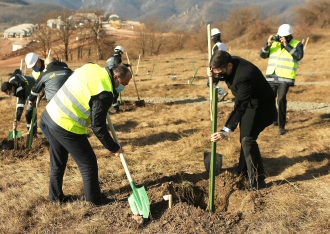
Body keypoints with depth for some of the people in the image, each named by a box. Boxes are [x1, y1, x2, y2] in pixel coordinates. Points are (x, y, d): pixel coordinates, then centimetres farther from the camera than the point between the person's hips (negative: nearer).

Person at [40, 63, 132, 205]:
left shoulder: (91, 67, 3)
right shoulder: (104, 93, -21)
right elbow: (98, 127, -17)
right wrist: (114, 148, -5)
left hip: (50, 115, 9)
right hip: (67, 126, -9)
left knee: (57, 161, 23)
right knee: (88, 163, 9)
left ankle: (55, 195, 37)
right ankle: (94, 198, 23)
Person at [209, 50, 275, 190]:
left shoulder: (244, 76, -38)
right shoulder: (230, 63, -13)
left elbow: (239, 107, -39)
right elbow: (225, 76, 11)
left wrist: (226, 131, -44)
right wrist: (214, 75, -14)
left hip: (261, 105, -9)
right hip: (248, 102, 9)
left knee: (248, 139, -18)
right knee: (244, 137, 19)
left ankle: (257, 181, -8)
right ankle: (244, 169, 38)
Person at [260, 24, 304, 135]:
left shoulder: (297, 44, 1)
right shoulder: (275, 43, 11)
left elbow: (299, 56, -18)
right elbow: (262, 55, 5)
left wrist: (286, 45, -20)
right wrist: (268, 44, -12)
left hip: (285, 78, -5)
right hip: (271, 77, 5)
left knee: (281, 99, -18)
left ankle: (281, 126, -10)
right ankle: (275, 119, 36)